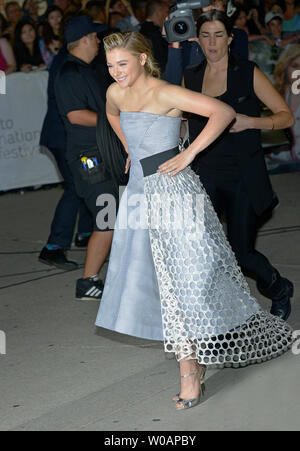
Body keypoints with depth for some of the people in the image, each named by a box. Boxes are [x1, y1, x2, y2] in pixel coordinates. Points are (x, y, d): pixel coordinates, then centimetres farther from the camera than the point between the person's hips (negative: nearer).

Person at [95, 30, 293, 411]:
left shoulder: (165, 94, -12)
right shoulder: (115, 93, 9)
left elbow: (224, 112, -18)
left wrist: (188, 154, -18)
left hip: (171, 191, -8)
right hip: (140, 190, 8)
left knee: (181, 282, -7)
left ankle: (190, 380, -3)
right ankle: (195, 366, 14)